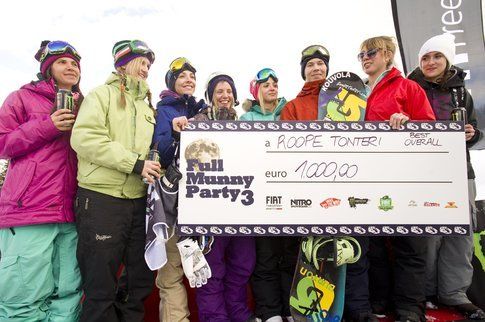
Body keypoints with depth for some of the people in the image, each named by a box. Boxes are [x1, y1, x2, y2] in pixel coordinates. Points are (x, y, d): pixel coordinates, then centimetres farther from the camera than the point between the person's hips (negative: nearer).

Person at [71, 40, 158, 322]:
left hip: (139, 201, 6)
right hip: (102, 198, -6)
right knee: (101, 284, 2)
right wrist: (134, 163, -16)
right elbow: (84, 138, -13)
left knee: (142, 280, 12)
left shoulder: (147, 107, 20)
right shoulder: (103, 94, 2)